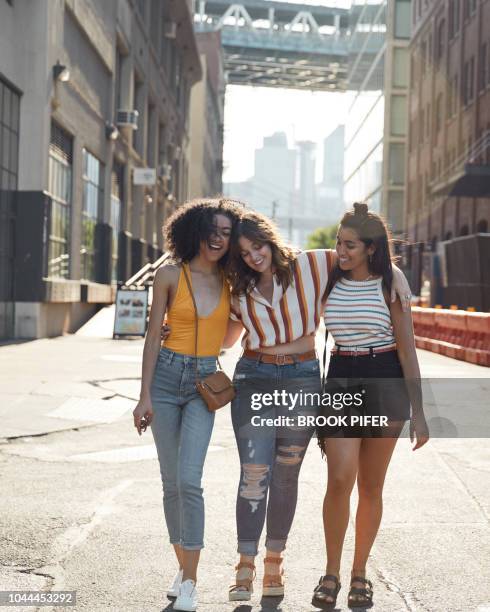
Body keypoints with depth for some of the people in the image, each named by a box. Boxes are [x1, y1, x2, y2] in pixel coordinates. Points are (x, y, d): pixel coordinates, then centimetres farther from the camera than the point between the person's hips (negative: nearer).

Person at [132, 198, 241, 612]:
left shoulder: (231, 280, 5)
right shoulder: (170, 275, -2)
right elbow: (154, 336, -1)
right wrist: (145, 395, -5)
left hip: (204, 383, 0)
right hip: (166, 376, 0)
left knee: (188, 479, -13)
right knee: (171, 481, 5)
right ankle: (183, 567, 21)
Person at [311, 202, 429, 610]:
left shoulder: (388, 288, -3)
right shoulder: (330, 284, 5)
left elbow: (407, 351, -5)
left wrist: (418, 414, -9)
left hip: (385, 383, -1)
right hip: (340, 381, 1)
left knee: (371, 486, 6)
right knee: (340, 480, -12)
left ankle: (360, 573, 19)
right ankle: (331, 573, 2)